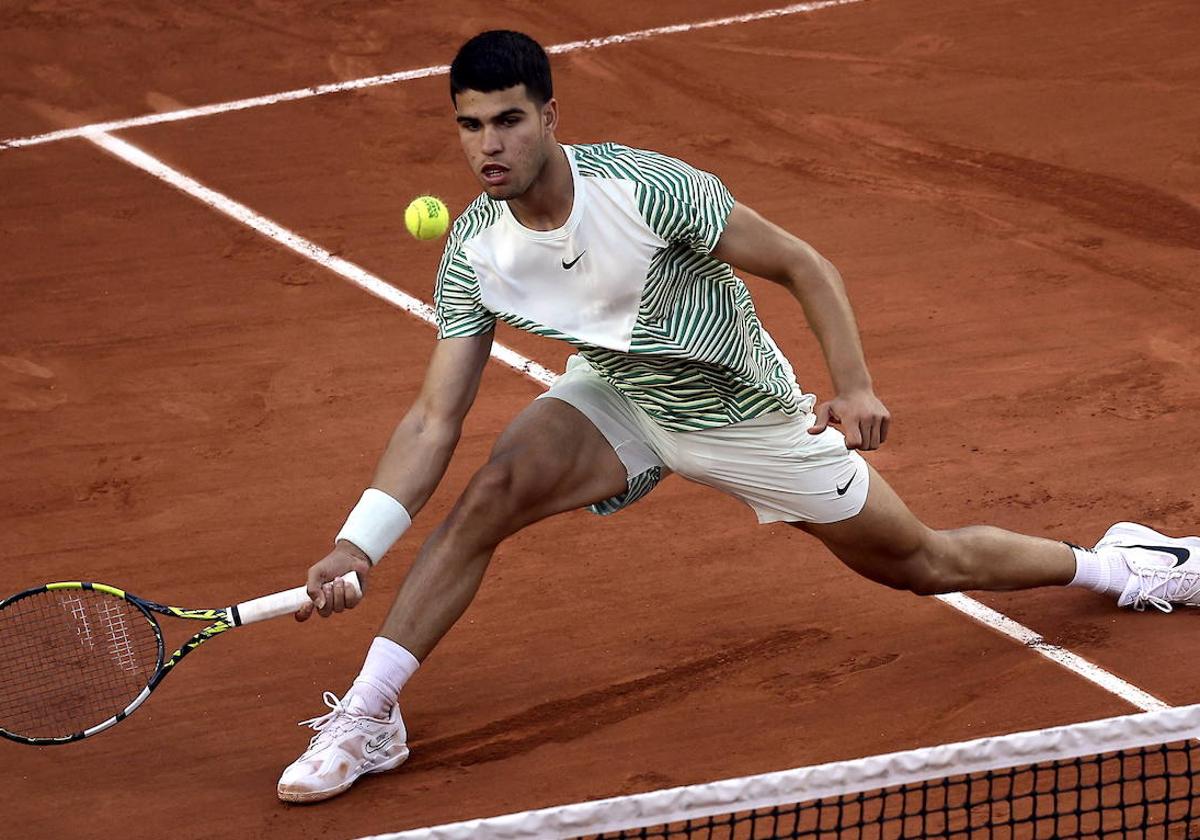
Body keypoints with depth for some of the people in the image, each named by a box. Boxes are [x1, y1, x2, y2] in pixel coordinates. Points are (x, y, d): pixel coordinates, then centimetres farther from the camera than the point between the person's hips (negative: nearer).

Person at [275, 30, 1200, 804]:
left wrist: (854, 385, -32)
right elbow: (434, 419, -16)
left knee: (926, 565, 9)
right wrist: (358, 541, -27)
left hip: (744, 415, -3)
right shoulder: (474, 251, -19)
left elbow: (805, 267, -22)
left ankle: (1113, 564, 35)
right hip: (618, 398, 3)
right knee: (491, 493, -25)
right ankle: (367, 716, -17)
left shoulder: (647, 187, -32)